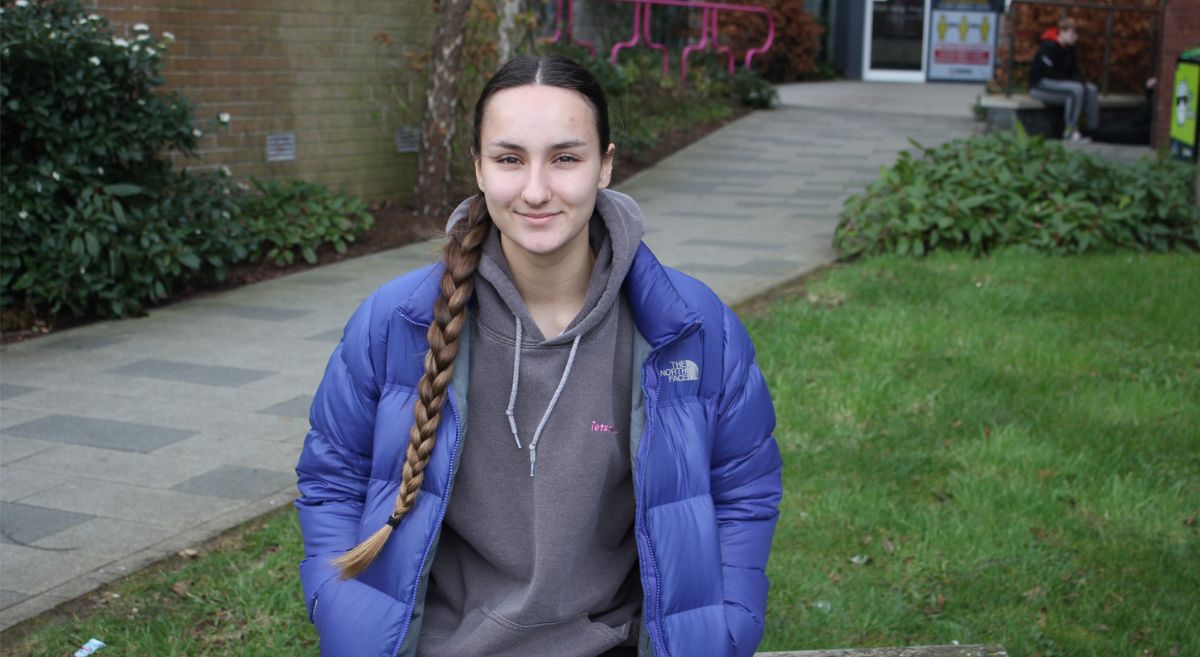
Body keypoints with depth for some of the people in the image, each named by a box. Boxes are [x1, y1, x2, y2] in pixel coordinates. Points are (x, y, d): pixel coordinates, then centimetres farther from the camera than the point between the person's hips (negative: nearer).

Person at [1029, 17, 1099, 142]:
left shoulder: (1069, 48, 8)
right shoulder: (1049, 47, -19)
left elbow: (1073, 70, 11)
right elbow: (1049, 73, -22)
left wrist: (1081, 80, -10)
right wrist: (1073, 81, -18)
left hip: (1059, 83, 9)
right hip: (1040, 84, -9)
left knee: (1091, 89, -8)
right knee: (1076, 89, -30)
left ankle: (1093, 129, -11)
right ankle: (1070, 131, -25)